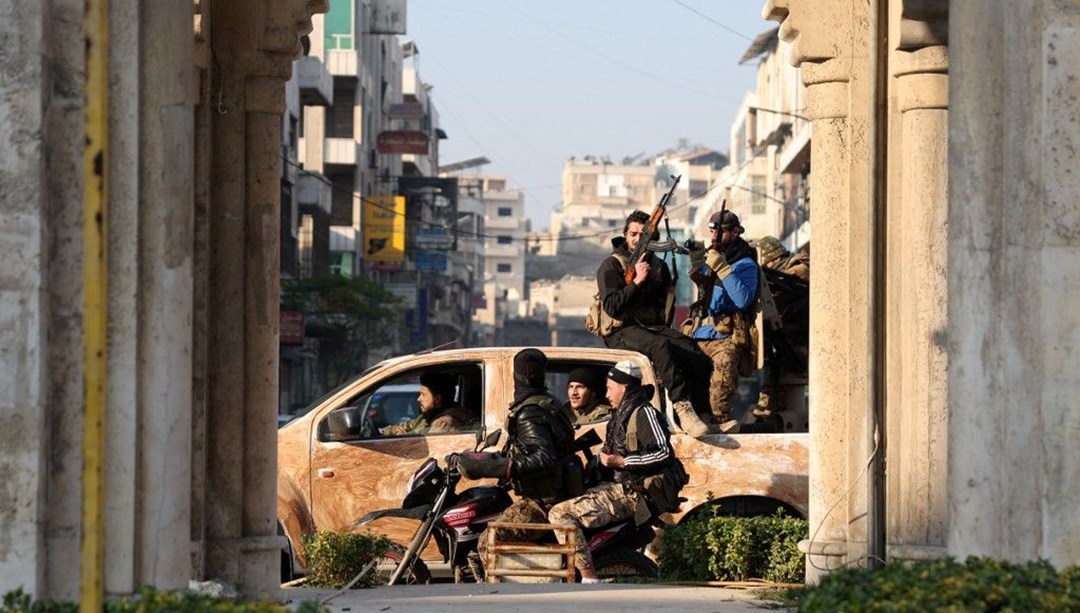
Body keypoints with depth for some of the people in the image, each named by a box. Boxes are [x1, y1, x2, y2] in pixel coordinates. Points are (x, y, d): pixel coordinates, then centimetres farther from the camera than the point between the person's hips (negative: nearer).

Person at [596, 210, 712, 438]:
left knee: (695, 355, -25)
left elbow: (666, 303, 29)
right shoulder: (611, 266, 2)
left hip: (654, 327, 6)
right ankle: (683, 408, -48)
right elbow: (611, 306, -12)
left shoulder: (659, 267, 20)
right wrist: (637, 281, -15)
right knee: (660, 346, -39)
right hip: (623, 331, -6)